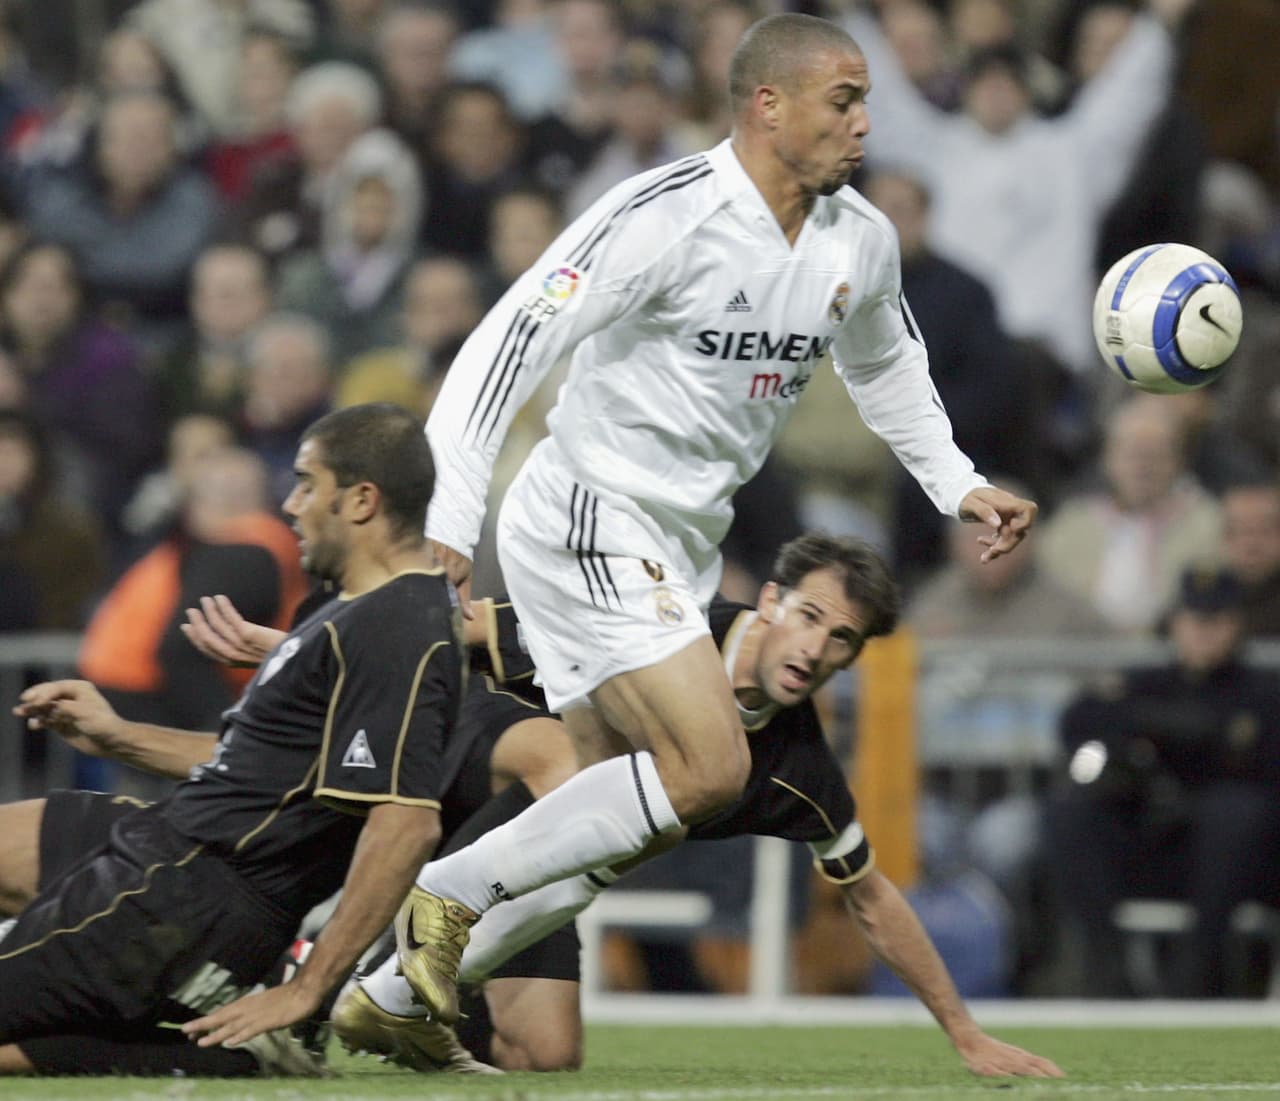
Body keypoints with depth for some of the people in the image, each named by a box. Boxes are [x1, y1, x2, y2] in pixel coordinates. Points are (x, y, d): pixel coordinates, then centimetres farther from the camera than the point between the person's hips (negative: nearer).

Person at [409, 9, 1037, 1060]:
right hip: (588, 528, -9)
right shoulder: (666, 216, -19)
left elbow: (886, 367, 28)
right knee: (710, 768, -19)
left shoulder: (862, 241, 5)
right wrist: (449, 521, -26)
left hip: (683, 548, 9)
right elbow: (512, 341, -21)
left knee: (626, 801, 5)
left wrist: (958, 485, 19)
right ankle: (448, 896, -8)